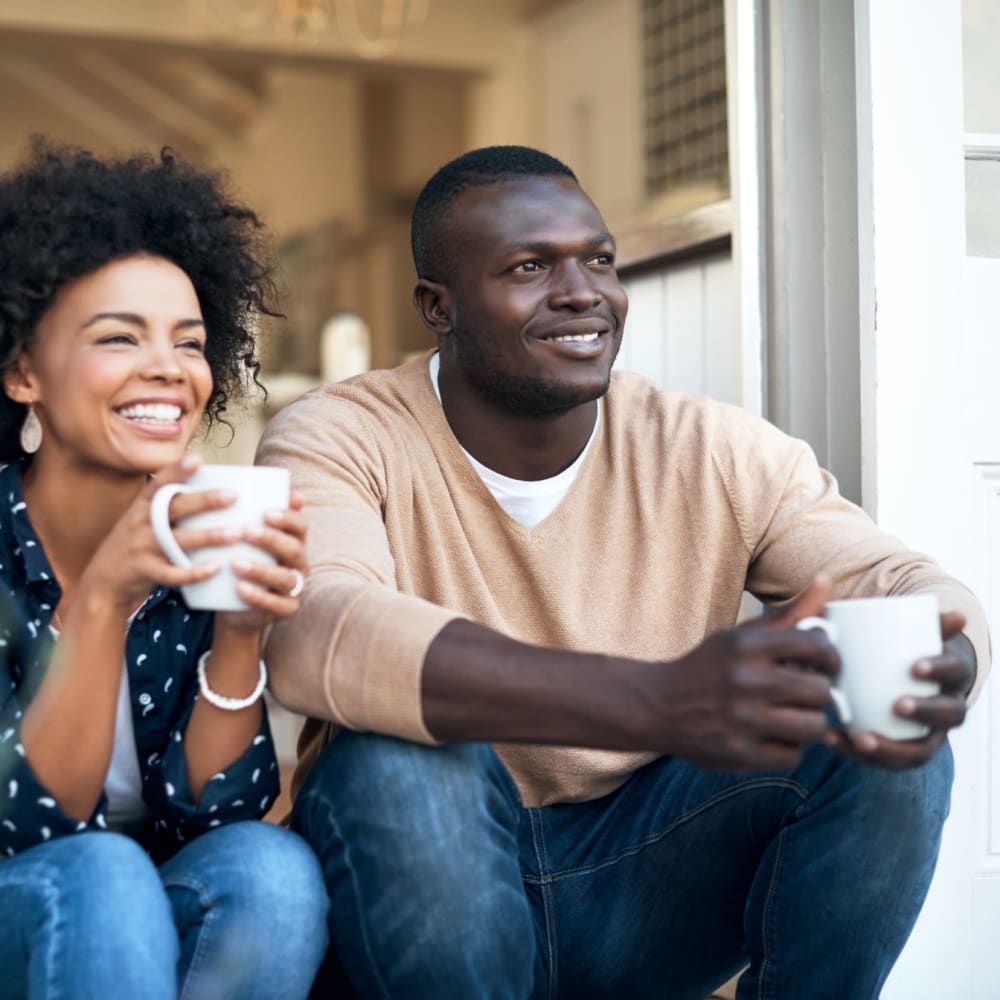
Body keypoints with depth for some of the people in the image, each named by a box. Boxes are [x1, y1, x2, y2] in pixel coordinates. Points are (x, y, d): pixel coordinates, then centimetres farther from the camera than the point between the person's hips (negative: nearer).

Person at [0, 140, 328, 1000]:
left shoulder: (210, 544, -7)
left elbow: (207, 811, -10)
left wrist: (241, 631, -27)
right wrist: (100, 599, -34)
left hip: (164, 925, 4)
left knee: (271, 869, -28)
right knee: (99, 877, -34)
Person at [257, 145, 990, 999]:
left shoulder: (719, 455, -2)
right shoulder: (339, 441, -12)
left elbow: (895, 578, -10)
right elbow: (310, 637, -33)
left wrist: (938, 666, -38)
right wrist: (658, 702, -46)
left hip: (645, 882, 2)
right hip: (415, 873, -2)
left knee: (885, 742, -19)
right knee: (398, 760, -34)